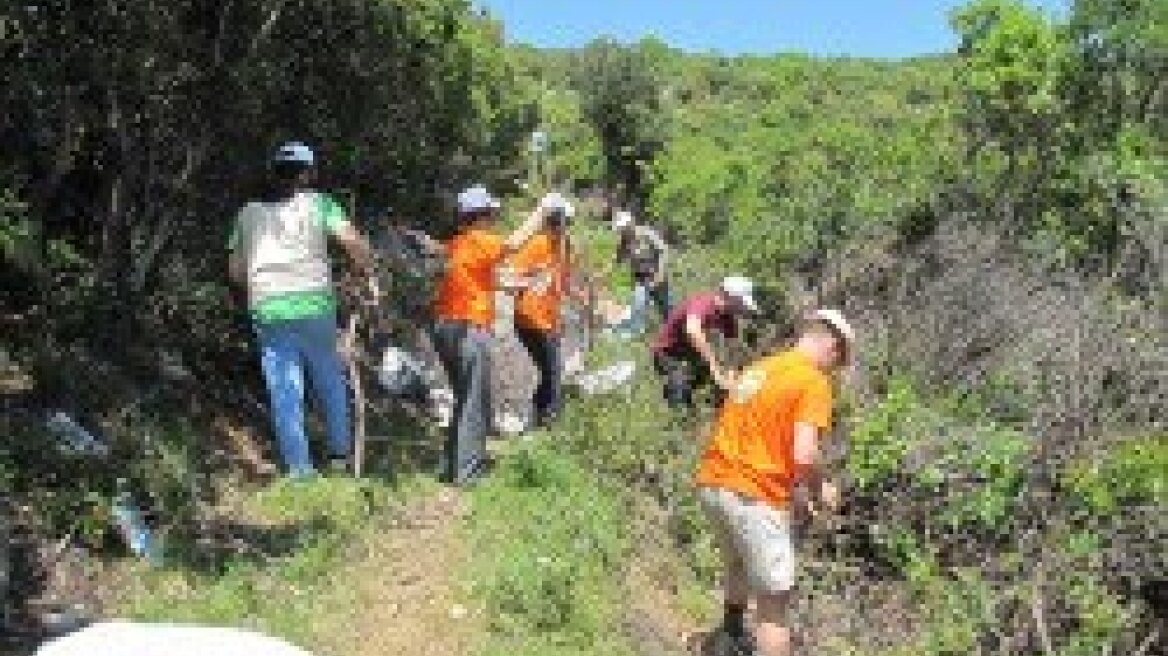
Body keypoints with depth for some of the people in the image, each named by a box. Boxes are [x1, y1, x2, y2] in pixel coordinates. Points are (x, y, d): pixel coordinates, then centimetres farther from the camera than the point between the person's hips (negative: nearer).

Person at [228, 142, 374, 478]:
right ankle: (340, 454, 23)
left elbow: (236, 271, 15)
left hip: (268, 311, 2)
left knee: (284, 393, 5)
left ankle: (299, 469, 6)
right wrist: (369, 274, 2)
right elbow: (352, 241, -11)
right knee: (330, 381, 18)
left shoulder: (249, 212, 13)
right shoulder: (317, 203, 3)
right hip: (315, 306, -2)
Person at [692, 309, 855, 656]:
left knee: (738, 563, 34)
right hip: (753, 495, -9)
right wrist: (820, 490, 0)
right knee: (774, 601, 5)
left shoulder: (761, 367, 16)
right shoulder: (814, 382, -9)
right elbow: (804, 455, -20)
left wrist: (793, 491, 23)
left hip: (713, 483, 9)